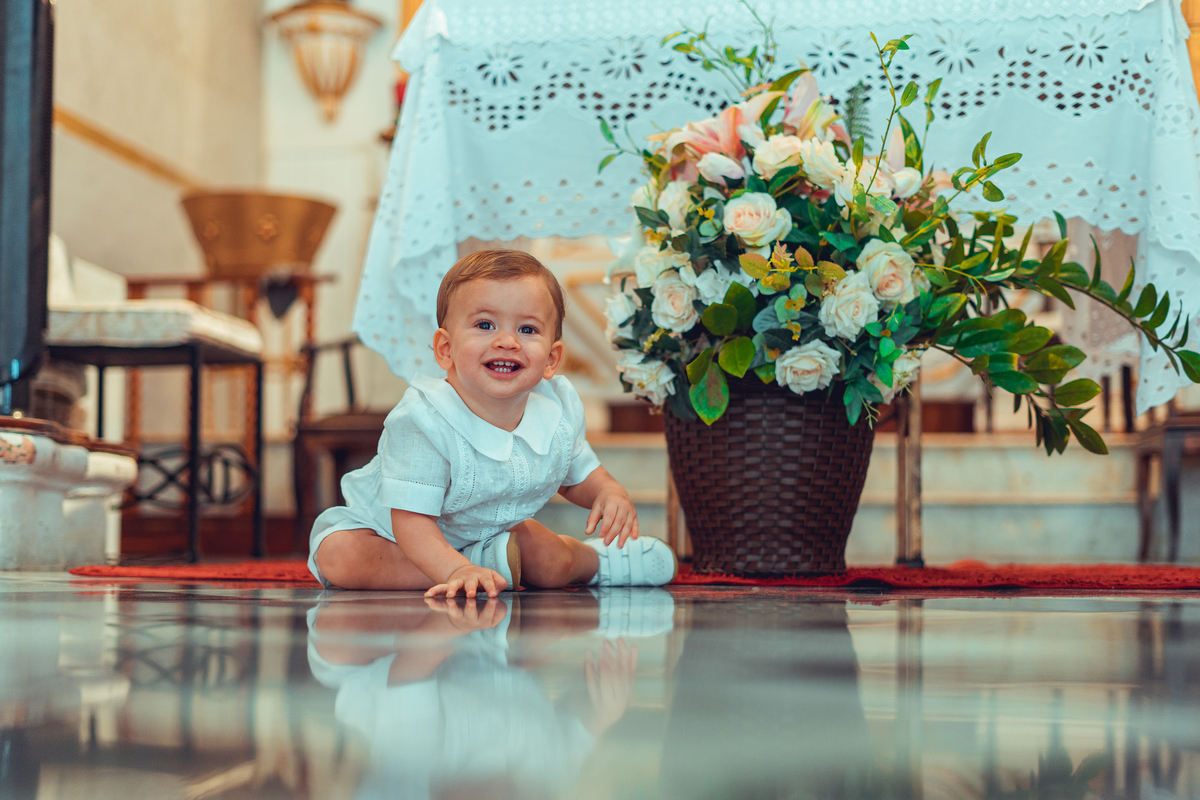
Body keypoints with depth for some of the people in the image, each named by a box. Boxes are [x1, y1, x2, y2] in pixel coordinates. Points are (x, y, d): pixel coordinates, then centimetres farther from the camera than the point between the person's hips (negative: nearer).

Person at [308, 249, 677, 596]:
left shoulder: (561, 408, -17)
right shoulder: (423, 422, -37)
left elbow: (577, 474, 5)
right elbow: (411, 519, -36)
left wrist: (609, 492, -17)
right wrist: (458, 571, -52)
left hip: (490, 530, 4)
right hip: (389, 534, -4)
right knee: (338, 557, -30)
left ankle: (594, 559, 23)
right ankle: (482, 563, -23)